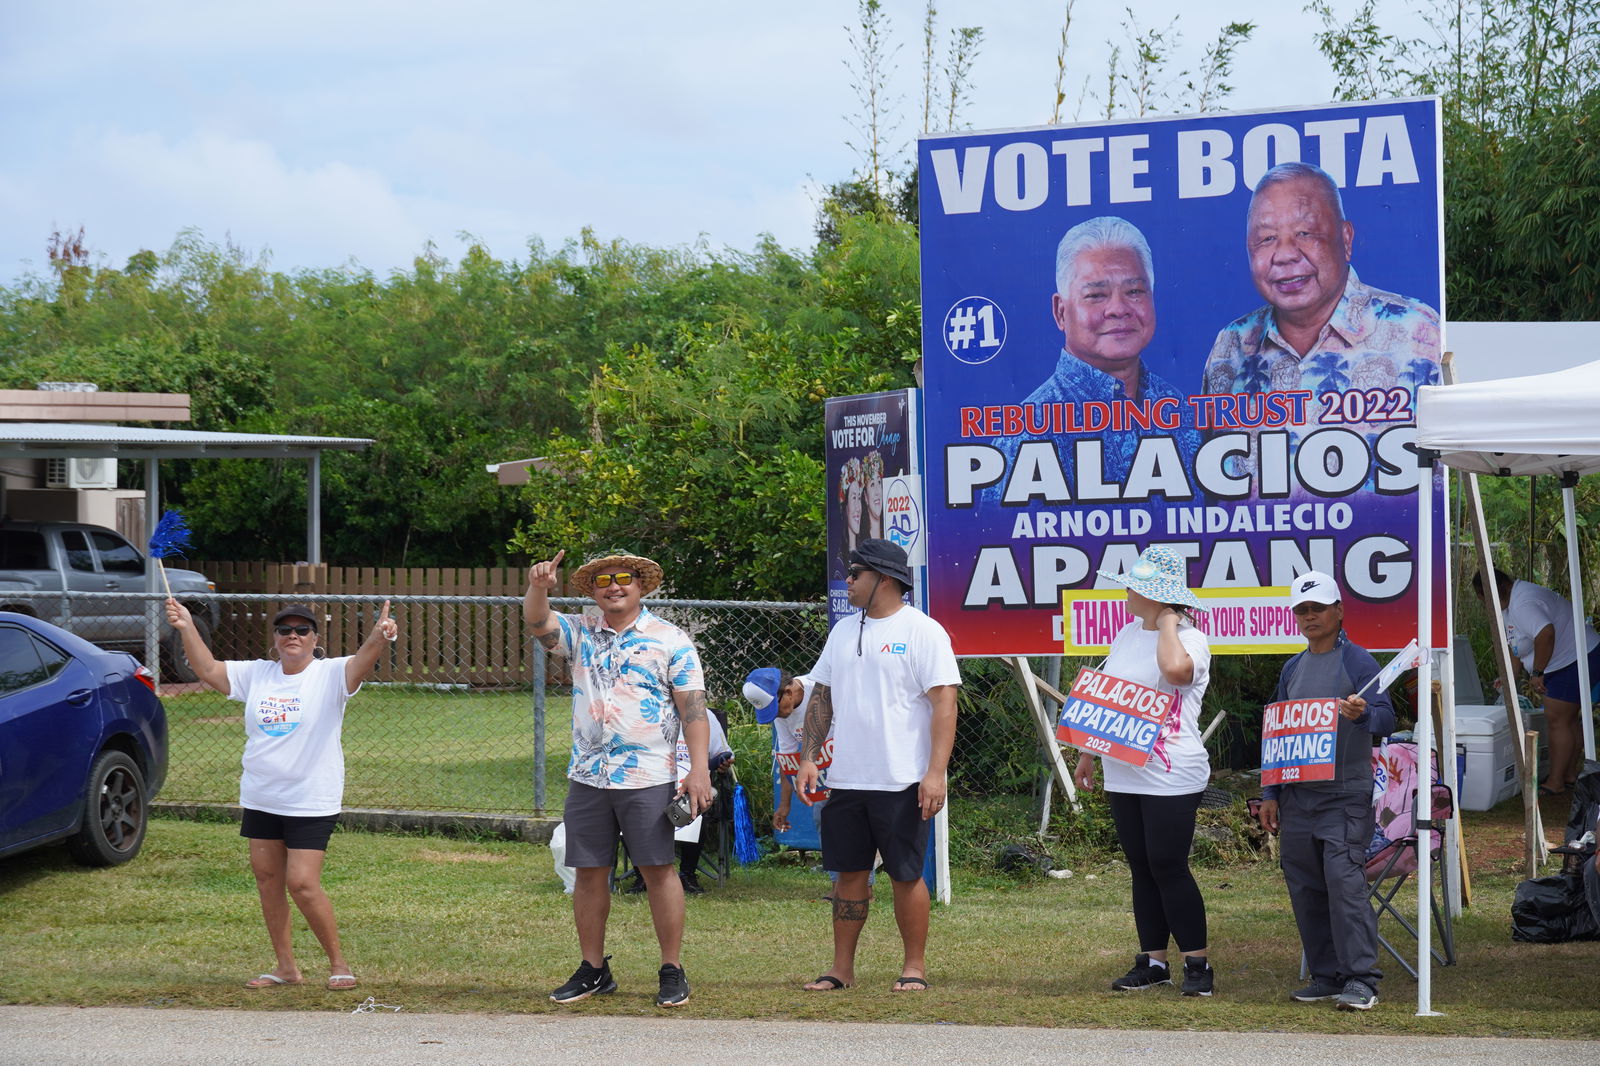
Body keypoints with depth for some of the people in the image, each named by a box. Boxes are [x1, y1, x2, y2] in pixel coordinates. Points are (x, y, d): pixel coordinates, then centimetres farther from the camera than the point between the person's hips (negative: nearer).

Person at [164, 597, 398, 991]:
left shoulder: (330, 674, -7)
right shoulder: (257, 674, 8)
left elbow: (360, 663, -26)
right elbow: (208, 670, 12)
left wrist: (379, 638, -47)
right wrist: (187, 629, -1)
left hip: (312, 803, -6)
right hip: (260, 798, 6)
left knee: (302, 884, -11)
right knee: (267, 878, 9)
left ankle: (339, 963, 5)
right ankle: (286, 966, 21)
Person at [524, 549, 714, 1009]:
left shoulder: (669, 640, 0)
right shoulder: (580, 634, 11)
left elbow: (693, 707, -3)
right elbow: (537, 621, -5)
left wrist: (699, 768, -12)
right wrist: (538, 588, -27)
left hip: (648, 779, -4)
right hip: (587, 776, 4)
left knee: (658, 869, -2)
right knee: (589, 872, 7)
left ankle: (673, 971, 5)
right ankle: (593, 970, 17)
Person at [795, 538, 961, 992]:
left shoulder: (922, 631, -7)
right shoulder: (843, 632, 14)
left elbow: (944, 704, -11)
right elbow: (821, 698, 18)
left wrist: (935, 772, -18)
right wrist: (808, 758, 8)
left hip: (902, 783, -6)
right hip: (846, 780, 6)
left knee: (906, 874, 0)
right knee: (850, 873, 9)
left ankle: (915, 967, 11)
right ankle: (842, 969, 15)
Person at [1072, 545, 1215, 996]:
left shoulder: (1190, 640, -9)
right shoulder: (1127, 635, 13)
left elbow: (1175, 669, -34)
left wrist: (1168, 621, -18)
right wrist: (1088, 753, 20)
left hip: (1171, 777, -7)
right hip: (1124, 773, 7)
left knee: (1168, 867, -8)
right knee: (1142, 869, 9)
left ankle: (1197, 964, 0)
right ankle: (1153, 961, 15)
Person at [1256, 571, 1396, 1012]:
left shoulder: (1357, 661, -3)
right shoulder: (1292, 669, 16)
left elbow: (1386, 718, -14)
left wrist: (1362, 714, -37)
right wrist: (1270, 795, 14)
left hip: (1345, 794, -7)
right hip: (1297, 795, 7)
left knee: (1344, 880, -15)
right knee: (1305, 888, 7)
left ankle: (1360, 979, -15)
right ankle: (1326, 976, 15)